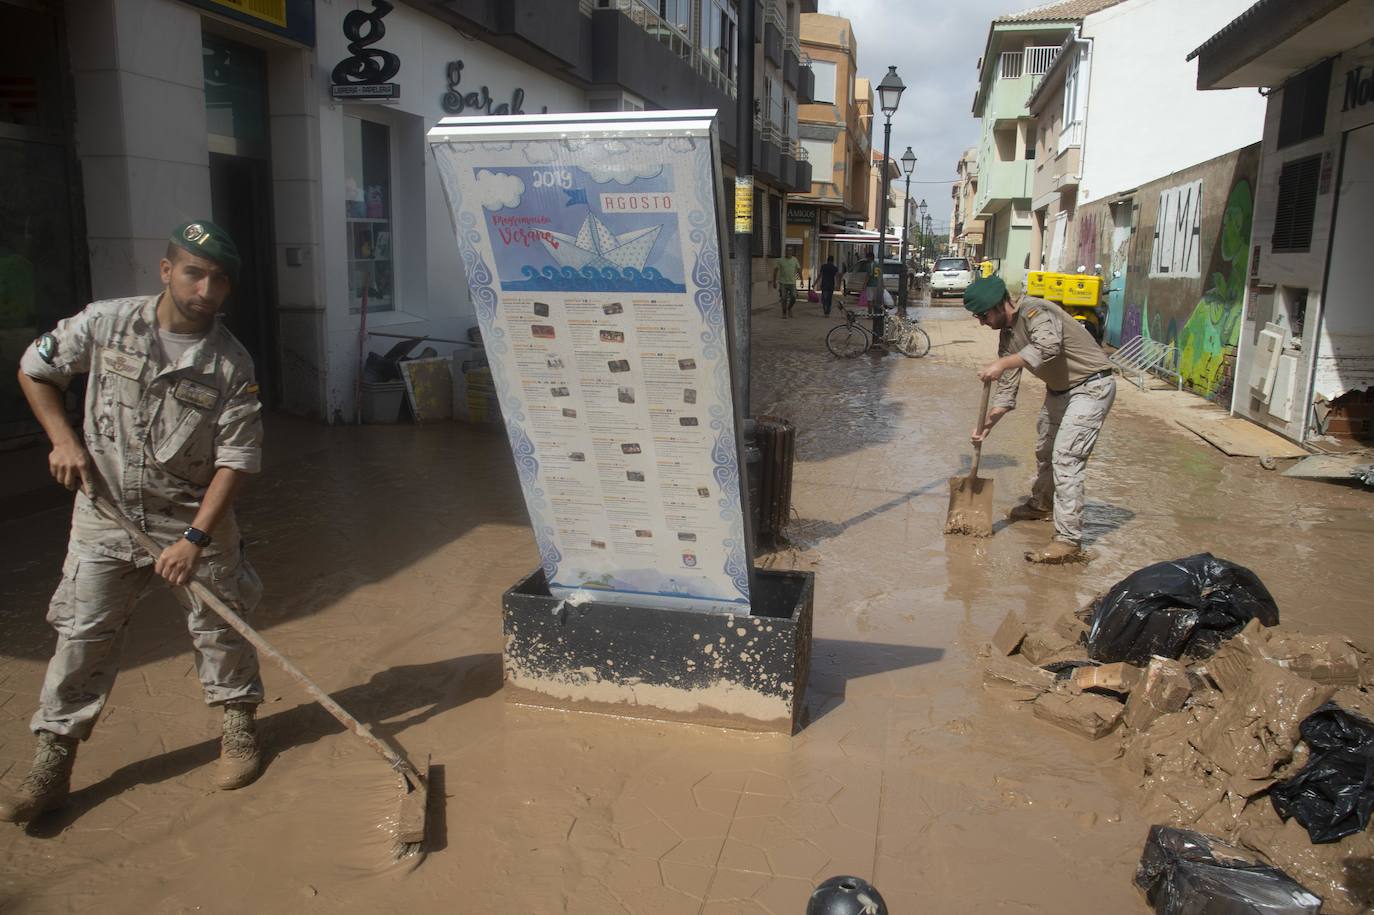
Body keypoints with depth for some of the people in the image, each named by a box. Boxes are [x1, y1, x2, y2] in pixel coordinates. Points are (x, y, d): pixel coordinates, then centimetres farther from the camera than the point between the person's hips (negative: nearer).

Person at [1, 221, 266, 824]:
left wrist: (195, 537, -20)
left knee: (220, 626, 8)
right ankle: (52, 765, 17)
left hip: (194, 519, -1)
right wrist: (63, 439, -5)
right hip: (105, 515, 1)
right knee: (82, 634, 5)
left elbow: (235, 460, -13)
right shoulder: (106, 323, -8)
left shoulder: (232, 365, -12)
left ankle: (238, 723, 31)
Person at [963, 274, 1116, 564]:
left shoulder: (1034, 311, -24)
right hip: (1059, 389, 10)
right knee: (1044, 450, 24)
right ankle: (1041, 505, 49)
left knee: (1065, 459, -17)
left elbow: (1048, 345, -45)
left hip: (1091, 386, -10)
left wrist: (1002, 363, -44)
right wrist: (987, 424, -4)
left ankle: (1069, 541, -16)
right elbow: (1006, 387, 4)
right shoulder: (1007, 334, 3)